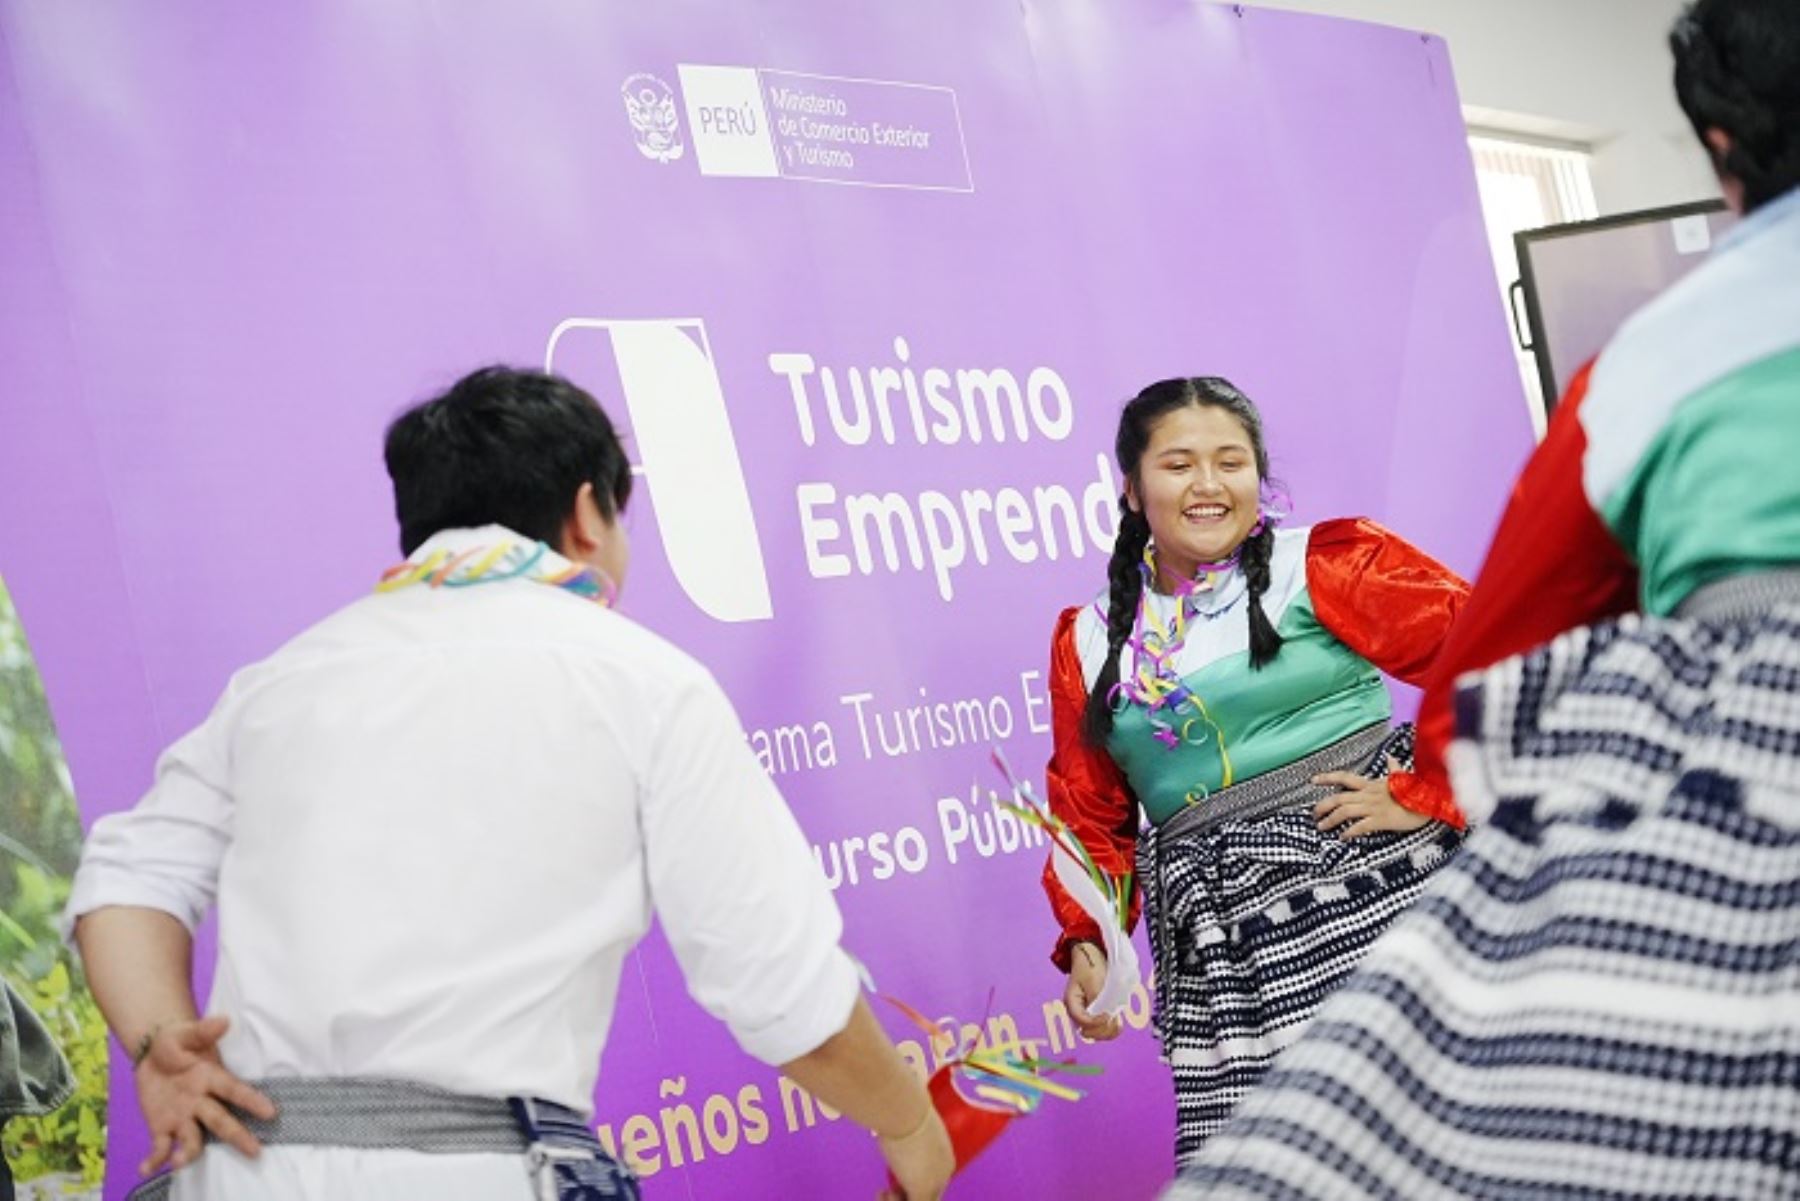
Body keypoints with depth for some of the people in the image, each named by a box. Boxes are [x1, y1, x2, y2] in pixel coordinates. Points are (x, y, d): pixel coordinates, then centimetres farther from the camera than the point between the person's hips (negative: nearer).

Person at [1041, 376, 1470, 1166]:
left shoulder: (1324, 566, 1)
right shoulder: (1089, 642, 14)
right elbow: (1091, 820, 17)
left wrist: (1427, 796, -10)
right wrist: (1088, 945, 4)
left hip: (1371, 877, -3)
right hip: (1221, 943, 3)